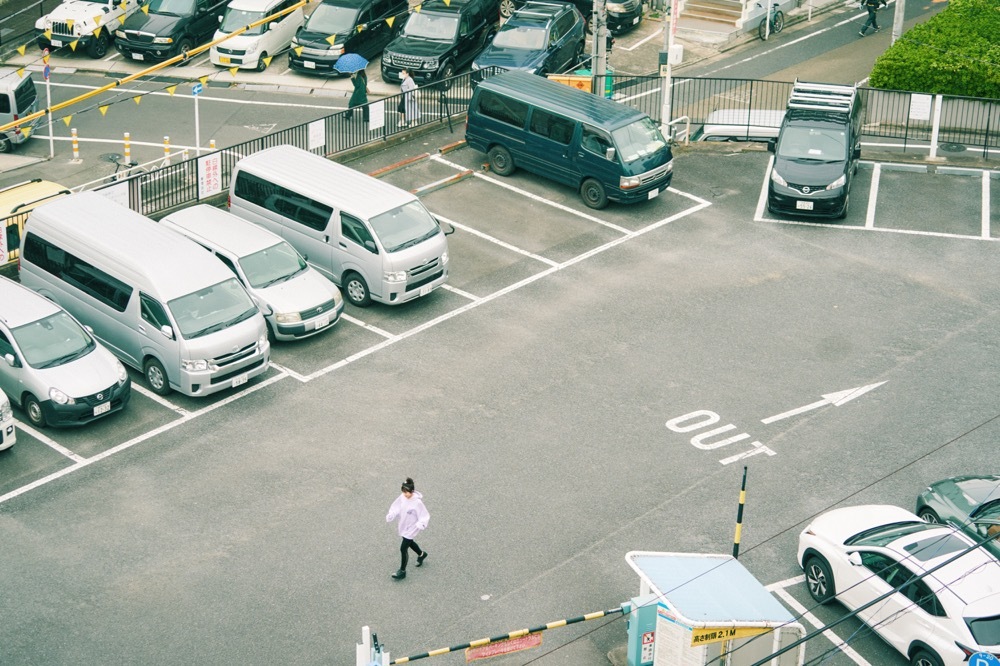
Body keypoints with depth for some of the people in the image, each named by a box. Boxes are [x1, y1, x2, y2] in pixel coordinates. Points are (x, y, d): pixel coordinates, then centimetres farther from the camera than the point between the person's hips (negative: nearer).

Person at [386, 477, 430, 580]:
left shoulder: (417, 502, -29)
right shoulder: (402, 497, -12)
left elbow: (425, 515, -22)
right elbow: (396, 507, 0)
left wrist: (421, 524, -38)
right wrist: (391, 515, -16)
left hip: (411, 528, -7)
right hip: (403, 526, 7)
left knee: (403, 548, -4)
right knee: (409, 542, 29)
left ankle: (402, 571, 12)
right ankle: (421, 554, 58)